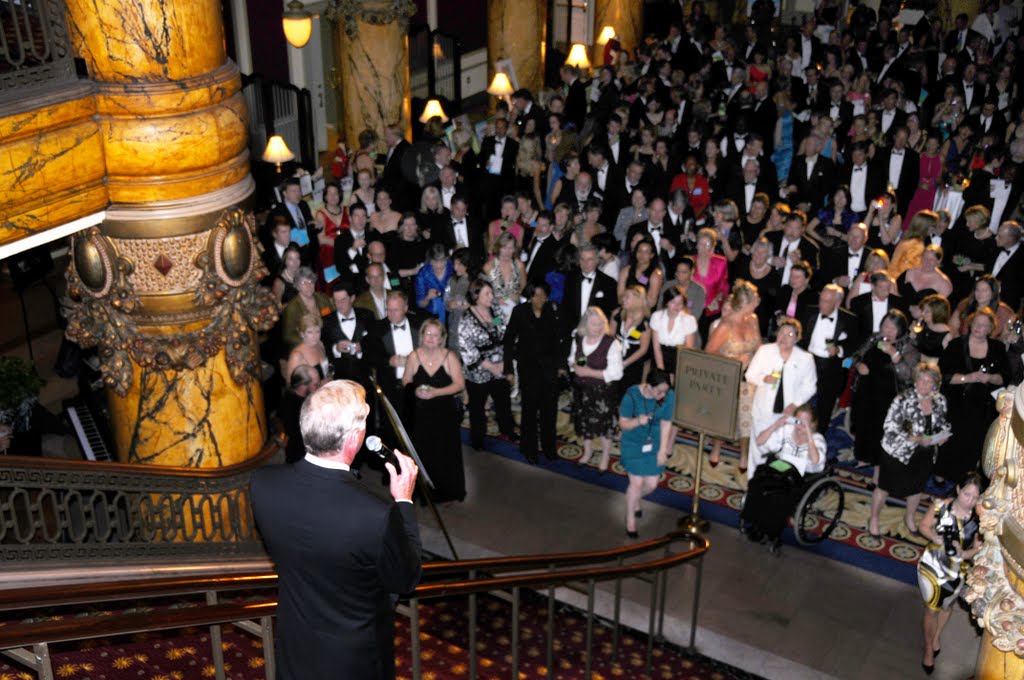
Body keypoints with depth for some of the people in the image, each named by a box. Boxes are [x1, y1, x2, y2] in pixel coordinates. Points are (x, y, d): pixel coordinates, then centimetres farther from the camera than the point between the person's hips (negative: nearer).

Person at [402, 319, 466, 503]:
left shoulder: (449, 356, -8)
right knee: (424, 453, 3)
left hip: (445, 413, -1)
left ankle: (448, 491, 22)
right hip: (421, 413, 1)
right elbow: (406, 381, 6)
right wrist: (415, 391, -15)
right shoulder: (414, 356, -2)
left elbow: (460, 384, -9)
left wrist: (436, 392, -20)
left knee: (446, 452, 4)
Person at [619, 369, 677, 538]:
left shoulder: (669, 396, -20)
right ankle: (630, 519, 22)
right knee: (637, 483, -3)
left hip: (654, 444, 3)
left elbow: (666, 424, -10)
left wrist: (663, 450, -9)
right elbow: (622, 423, -17)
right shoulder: (632, 396, -26)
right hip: (633, 444, -3)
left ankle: (635, 500, 43)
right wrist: (637, 421, -38)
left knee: (651, 484, 7)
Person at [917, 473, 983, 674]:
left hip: (956, 571, 2)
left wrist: (965, 553, -28)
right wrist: (935, 538, -25)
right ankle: (929, 650, 36)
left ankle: (937, 636, 55)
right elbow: (924, 526, -6)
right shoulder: (942, 507, -23)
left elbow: (977, 548, -8)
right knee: (931, 609, 14)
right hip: (932, 566, -1)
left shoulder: (978, 519, -21)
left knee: (946, 606, 27)